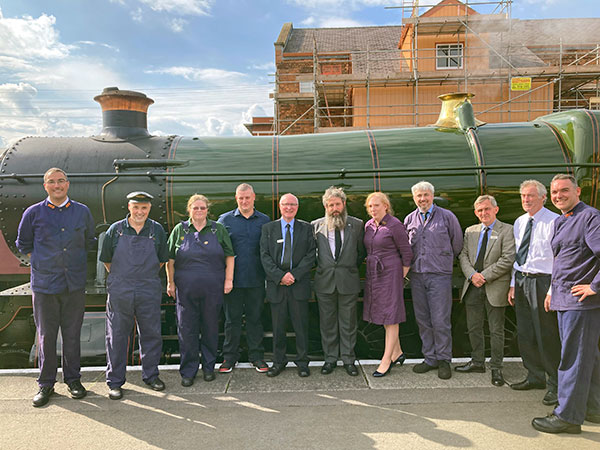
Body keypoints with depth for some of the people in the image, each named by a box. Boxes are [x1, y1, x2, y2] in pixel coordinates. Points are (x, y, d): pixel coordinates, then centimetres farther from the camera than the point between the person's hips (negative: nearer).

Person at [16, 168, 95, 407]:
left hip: (74, 285, 1)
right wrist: (39, 262, 6)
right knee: (46, 336, 6)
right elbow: (23, 243, 14)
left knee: (72, 335, 8)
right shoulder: (33, 213, 2)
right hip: (44, 284, -1)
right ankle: (46, 383, 19)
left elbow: (89, 241, 19)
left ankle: (73, 379, 22)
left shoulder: (82, 212, 6)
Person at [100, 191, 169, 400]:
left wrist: (146, 277, 12)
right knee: (117, 336, 5)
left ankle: (151, 375, 26)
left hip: (149, 292, 1)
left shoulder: (157, 230, 3)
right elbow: (106, 259, 10)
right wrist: (120, 279, 11)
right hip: (119, 291, -1)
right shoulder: (116, 230, 1)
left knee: (151, 334, 9)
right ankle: (115, 381, 17)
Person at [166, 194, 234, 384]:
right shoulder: (179, 230, 7)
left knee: (210, 328, 7)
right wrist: (170, 283, 5)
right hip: (185, 289, 0)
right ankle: (188, 371, 15)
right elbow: (170, 260, 10)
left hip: (213, 288, 0)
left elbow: (229, 256, 8)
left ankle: (208, 367, 23)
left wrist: (229, 279, 0)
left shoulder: (218, 230, 6)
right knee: (186, 329, 2)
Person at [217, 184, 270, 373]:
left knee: (255, 318, 9)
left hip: (256, 279, 1)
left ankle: (256, 355, 21)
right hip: (233, 279, -1)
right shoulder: (225, 219, 4)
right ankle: (230, 356, 20)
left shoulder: (265, 220, 6)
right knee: (232, 318, 7)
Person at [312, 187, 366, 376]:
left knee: (348, 323, 7)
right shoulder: (316, 226, 3)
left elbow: (362, 251, 12)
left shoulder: (357, 225, 3)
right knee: (327, 323, 9)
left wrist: (352, 268, 8)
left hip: (348, 281, 0)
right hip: (324, 281, 1)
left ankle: (348, 359, 20)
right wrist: (320, 267, 7)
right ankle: (330, 359, 22)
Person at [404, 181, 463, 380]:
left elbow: (457, 243, 10)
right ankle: (430, 358, 21)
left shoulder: (446, 216, 1)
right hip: (417, 276, 4)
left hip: (439, 275, -4)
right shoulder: (409, 219, 10)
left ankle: (444, 360, 11)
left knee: (440, 320, -4)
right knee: (422, 319, 9)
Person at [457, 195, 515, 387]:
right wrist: (472, 274, -10)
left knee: (496, 330, 4)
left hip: (495, 288, -5)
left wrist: (484, 276, -15)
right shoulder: (470, 231, 12)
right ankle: (477, 362, 29)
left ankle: (496, 368, 17)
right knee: (473, 328, 13)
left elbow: (508, 259, -13)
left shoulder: (507, 230, -5)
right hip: (473, 287, 5)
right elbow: (463, 255, 8)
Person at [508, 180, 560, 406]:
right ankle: (535, 377, 31)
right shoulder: (519, 222, 12)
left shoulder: (554, 221, -10)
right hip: (521, 280, 7)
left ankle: (555, 385, 16)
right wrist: (513, 284, 13)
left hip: (542, 281, -7)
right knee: (525, 334, 14)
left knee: (547, 336, 0)